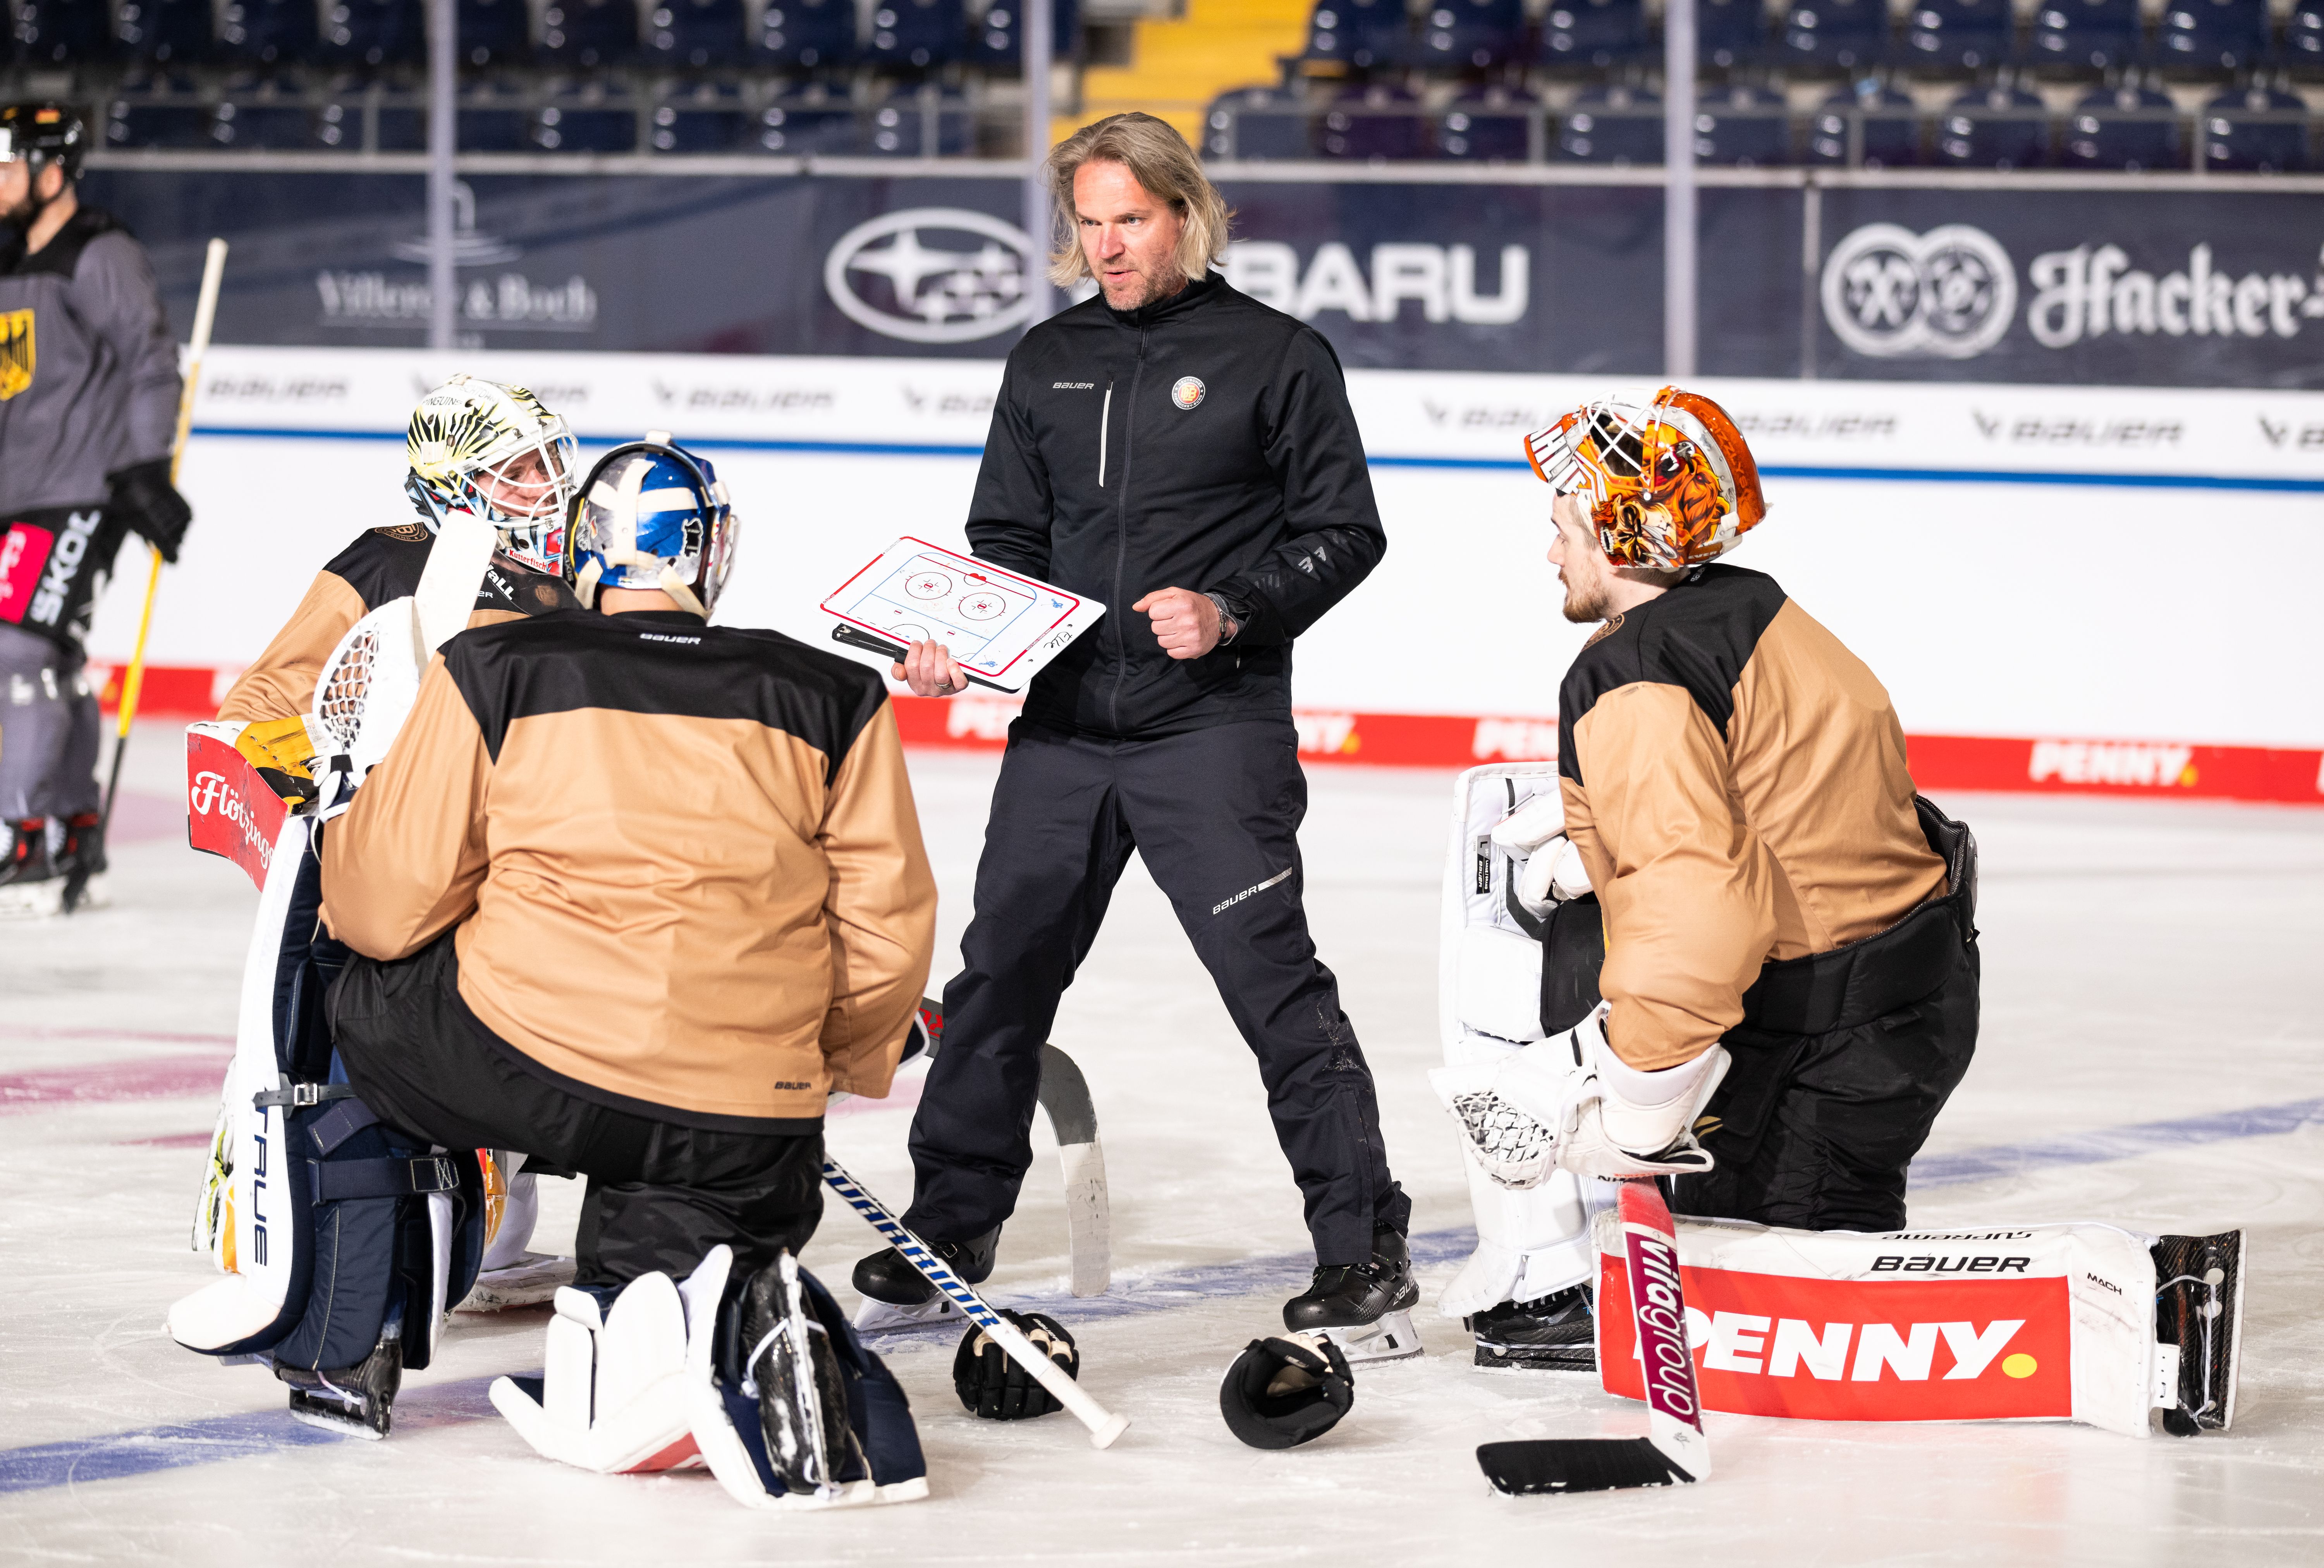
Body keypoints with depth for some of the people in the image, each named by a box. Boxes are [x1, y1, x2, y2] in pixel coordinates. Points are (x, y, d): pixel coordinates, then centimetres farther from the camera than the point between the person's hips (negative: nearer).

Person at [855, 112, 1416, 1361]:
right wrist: (955, 638, -2)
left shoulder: (1273, 357, -2)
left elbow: (1343, 532, -2)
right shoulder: (1048, 363, 13)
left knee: (1272, 979, -10)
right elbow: (1007, 538, 16)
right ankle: (948, 1230, 23)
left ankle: (1365, 1249, -6)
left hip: (1213, 722, -5)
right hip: (1064, 717, 5)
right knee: (1001, 969, 9)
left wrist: (1231, 611, -16)